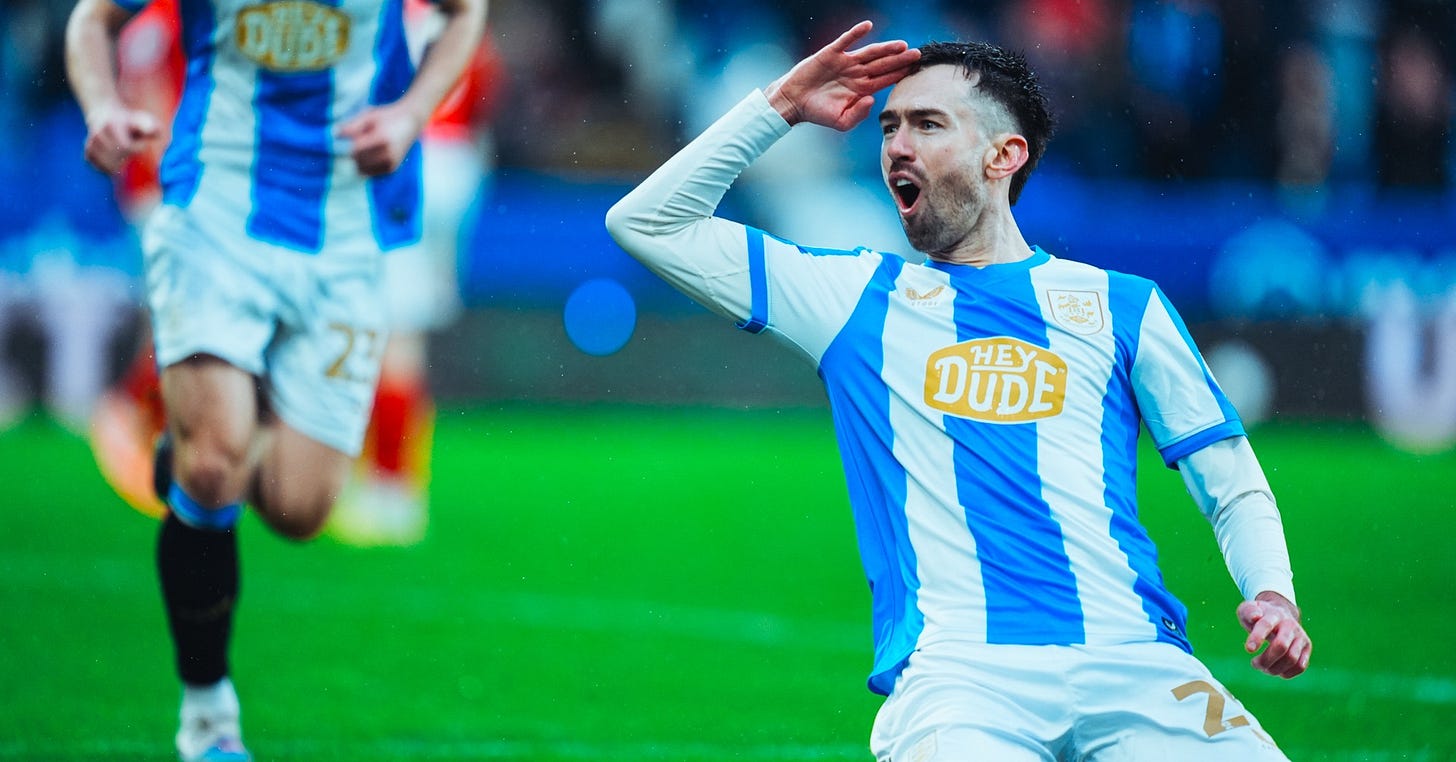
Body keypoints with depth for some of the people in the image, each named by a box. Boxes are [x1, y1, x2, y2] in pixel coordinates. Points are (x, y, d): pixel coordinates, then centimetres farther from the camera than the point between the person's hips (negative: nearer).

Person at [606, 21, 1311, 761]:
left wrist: (1273, 595, -1)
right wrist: (782, 107, 18)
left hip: (1132, 664, 1)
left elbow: (1234, 489, 19)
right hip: (959, 671, -1)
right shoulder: (856, 296, 19)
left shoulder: (1121, 305, 18)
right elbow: (647, 222, 21)